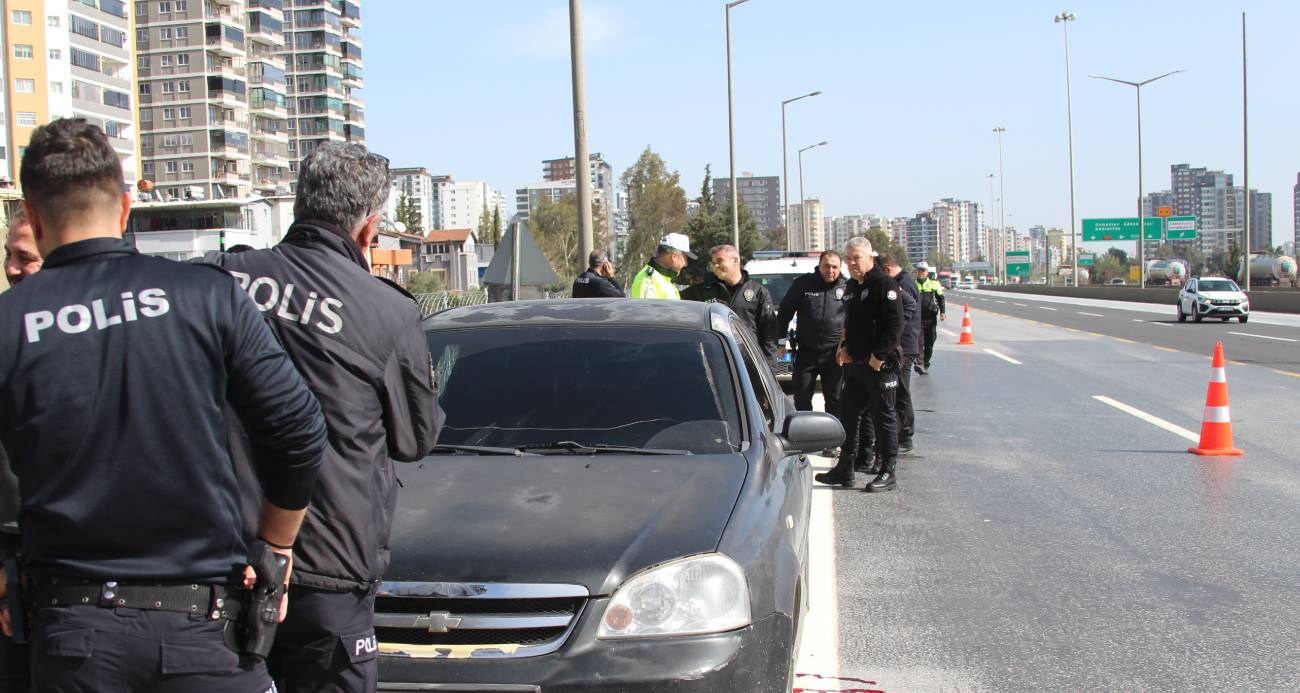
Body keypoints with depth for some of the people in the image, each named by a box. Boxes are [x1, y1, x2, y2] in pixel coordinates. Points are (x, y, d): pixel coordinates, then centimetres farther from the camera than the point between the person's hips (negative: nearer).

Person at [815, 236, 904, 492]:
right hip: (855, 364, 9)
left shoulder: (884, 284, -13)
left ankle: (887, 474, 8)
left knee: (884, 418, 0)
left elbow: (895, 325, -19)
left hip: (880, 365, -9)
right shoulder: (853, 287, 15)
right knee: (848, 414, 13)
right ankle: (844, 470, 22)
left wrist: (878, 357, -21)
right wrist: (844, 347, 10)